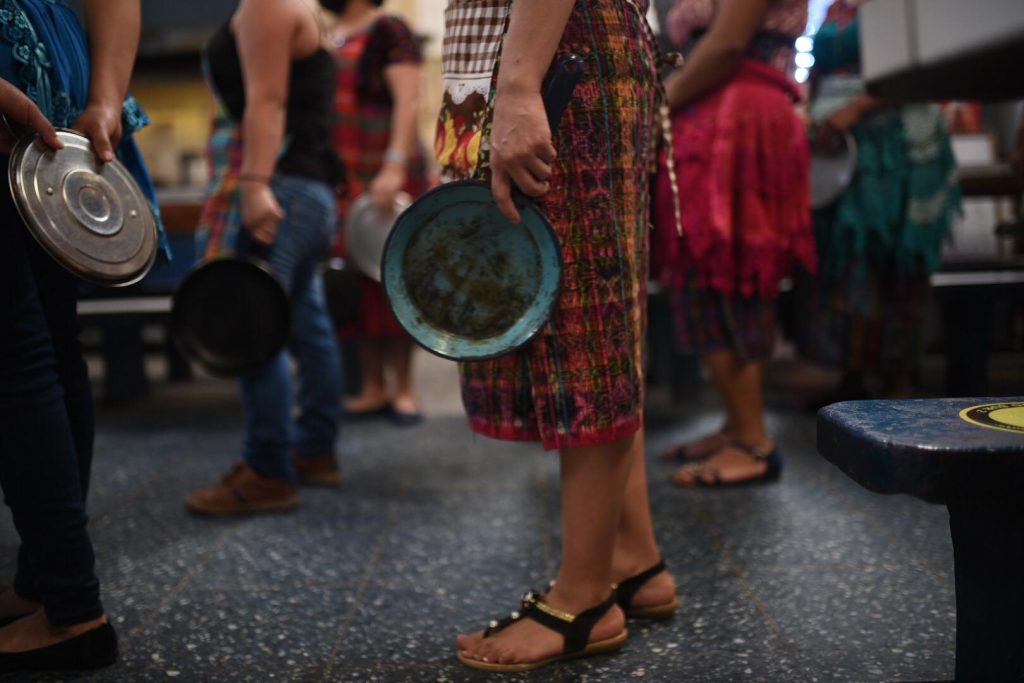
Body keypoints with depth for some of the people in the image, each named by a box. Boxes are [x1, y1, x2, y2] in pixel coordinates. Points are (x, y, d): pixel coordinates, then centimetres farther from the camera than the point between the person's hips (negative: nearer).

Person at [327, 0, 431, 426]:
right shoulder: (326, 37, 18)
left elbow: (408, 103, -14)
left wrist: (395, 167, -24)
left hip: (383, 176, -7)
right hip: (338, 178, 7)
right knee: (354, 282, 5)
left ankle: (404, 390, 4)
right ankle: (373, 388, 13)